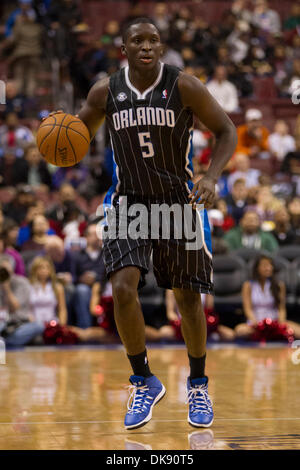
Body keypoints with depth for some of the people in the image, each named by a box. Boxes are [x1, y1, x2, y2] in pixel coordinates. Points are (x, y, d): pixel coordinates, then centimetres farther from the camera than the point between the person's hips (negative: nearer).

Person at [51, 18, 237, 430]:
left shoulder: (183, 86, -11)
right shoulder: (106, 91, -2)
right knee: (123, 287, -18)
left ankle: (198, 385, 29)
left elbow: (226, 132, -5)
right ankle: (144, 383, 1)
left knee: (187, 296, 7)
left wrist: (212, 177, -21)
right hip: (129, 202, 1)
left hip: (178, 203, -1)